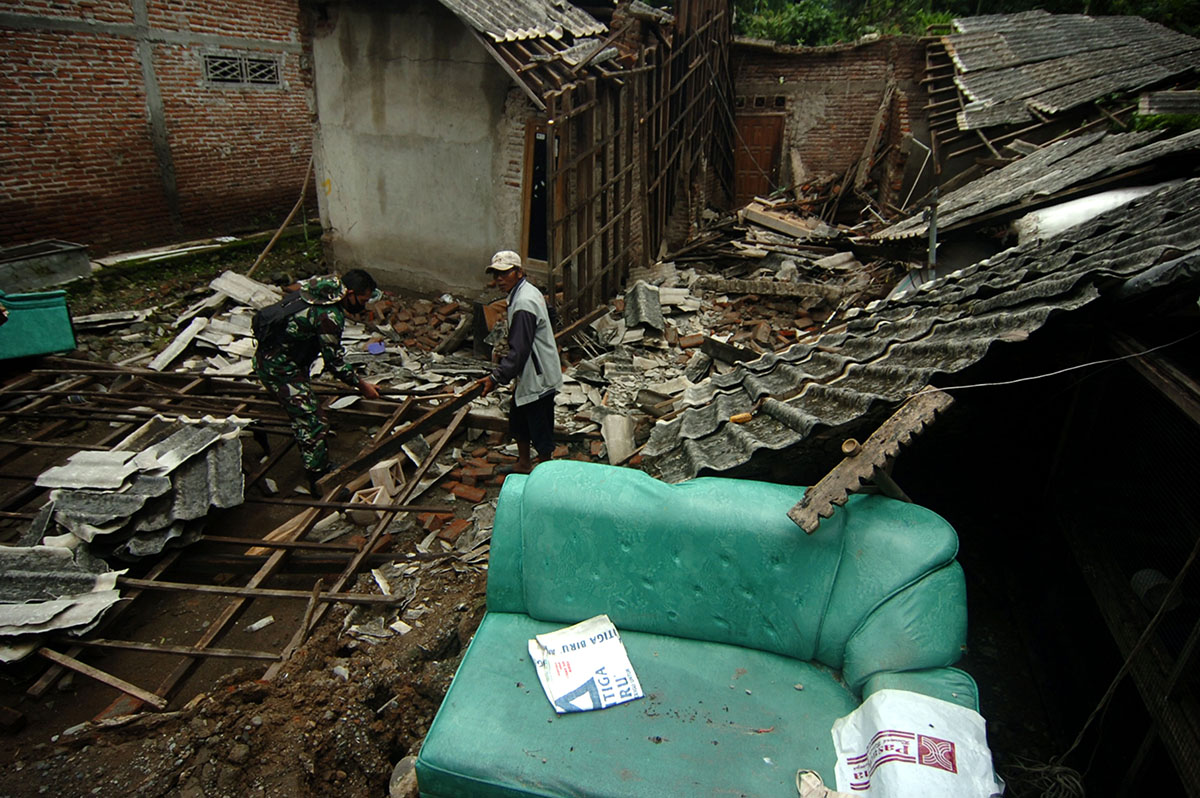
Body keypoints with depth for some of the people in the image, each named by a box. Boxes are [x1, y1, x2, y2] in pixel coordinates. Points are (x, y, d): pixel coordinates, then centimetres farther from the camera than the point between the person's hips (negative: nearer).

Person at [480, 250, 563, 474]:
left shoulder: (523, 304, -26)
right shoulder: (528, 291, 7)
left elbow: (518, 350, -28)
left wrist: (496, 377, -24)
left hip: (537, 378, -11)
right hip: (528, 375, 11)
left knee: (540, 429, 5)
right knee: (518, 420, 24)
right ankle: (523, 464, 42)